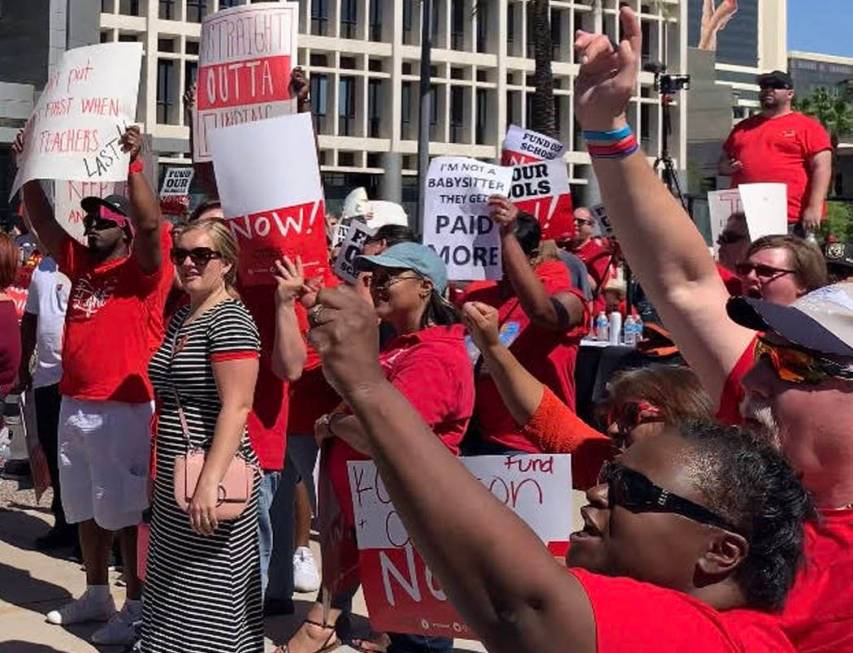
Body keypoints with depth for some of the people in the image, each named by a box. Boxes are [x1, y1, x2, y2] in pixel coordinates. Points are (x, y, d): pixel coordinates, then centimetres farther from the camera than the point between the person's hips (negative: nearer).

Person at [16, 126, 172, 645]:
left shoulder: (143, 269, -7)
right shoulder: (79, 262, 12)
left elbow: (151, 224, -24)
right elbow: (42, 219, 15)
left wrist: (133, 163, -28)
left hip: (123, 409, -7)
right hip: (74, 404, 8)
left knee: (127, 511, -2)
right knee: (87, 507, 16)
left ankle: (137, 608, 6)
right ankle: (96, 595, 29)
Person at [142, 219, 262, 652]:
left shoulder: (230, 320, -13)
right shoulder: (180, 318, 14)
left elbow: (236, 406, -21)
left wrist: (210, 481, -28)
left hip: (211, 480, -9)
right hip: (173, 482, 9)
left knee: (210, 601, -3)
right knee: (174, 594, 15)